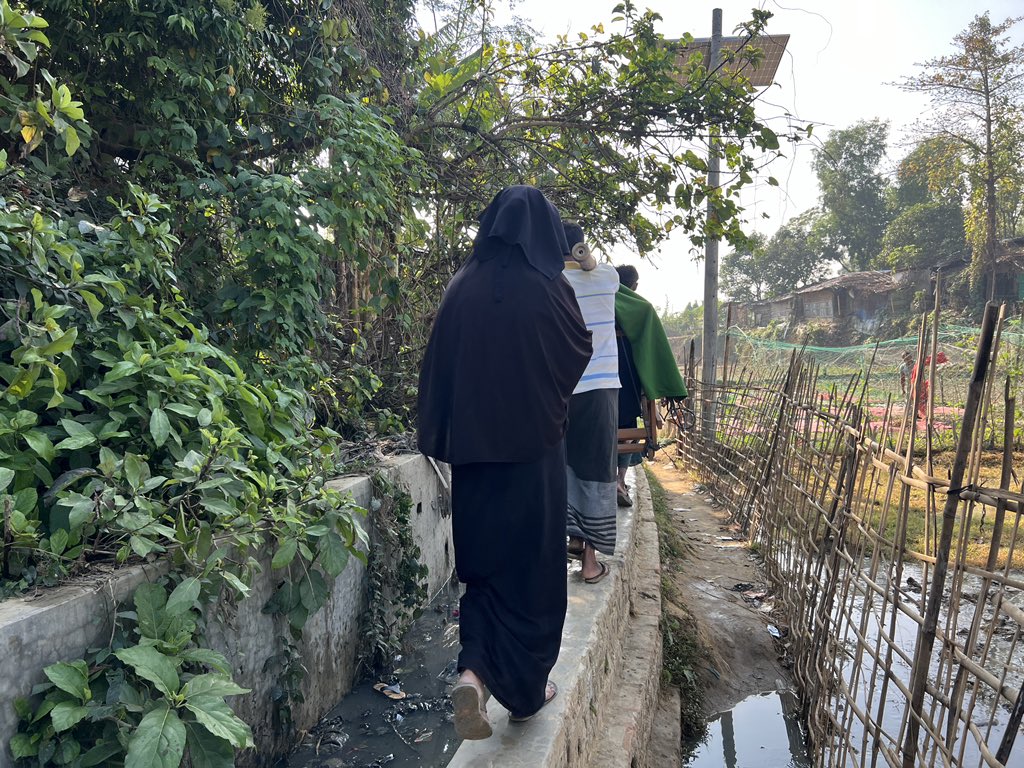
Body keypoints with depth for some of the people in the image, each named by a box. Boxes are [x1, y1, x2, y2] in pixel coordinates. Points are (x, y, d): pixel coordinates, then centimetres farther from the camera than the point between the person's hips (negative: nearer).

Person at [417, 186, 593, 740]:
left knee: (484, 560, 17)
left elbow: (437, 368, 1)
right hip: (533, 448, -3)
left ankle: (474, 671, 1)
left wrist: (442, 441, 10)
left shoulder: (462, 287, -2)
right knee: (531, 565, 11)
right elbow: (580, 352, 6)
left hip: (472, 448, 3)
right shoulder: (548, 289, -10)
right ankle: (526, 689, 24)